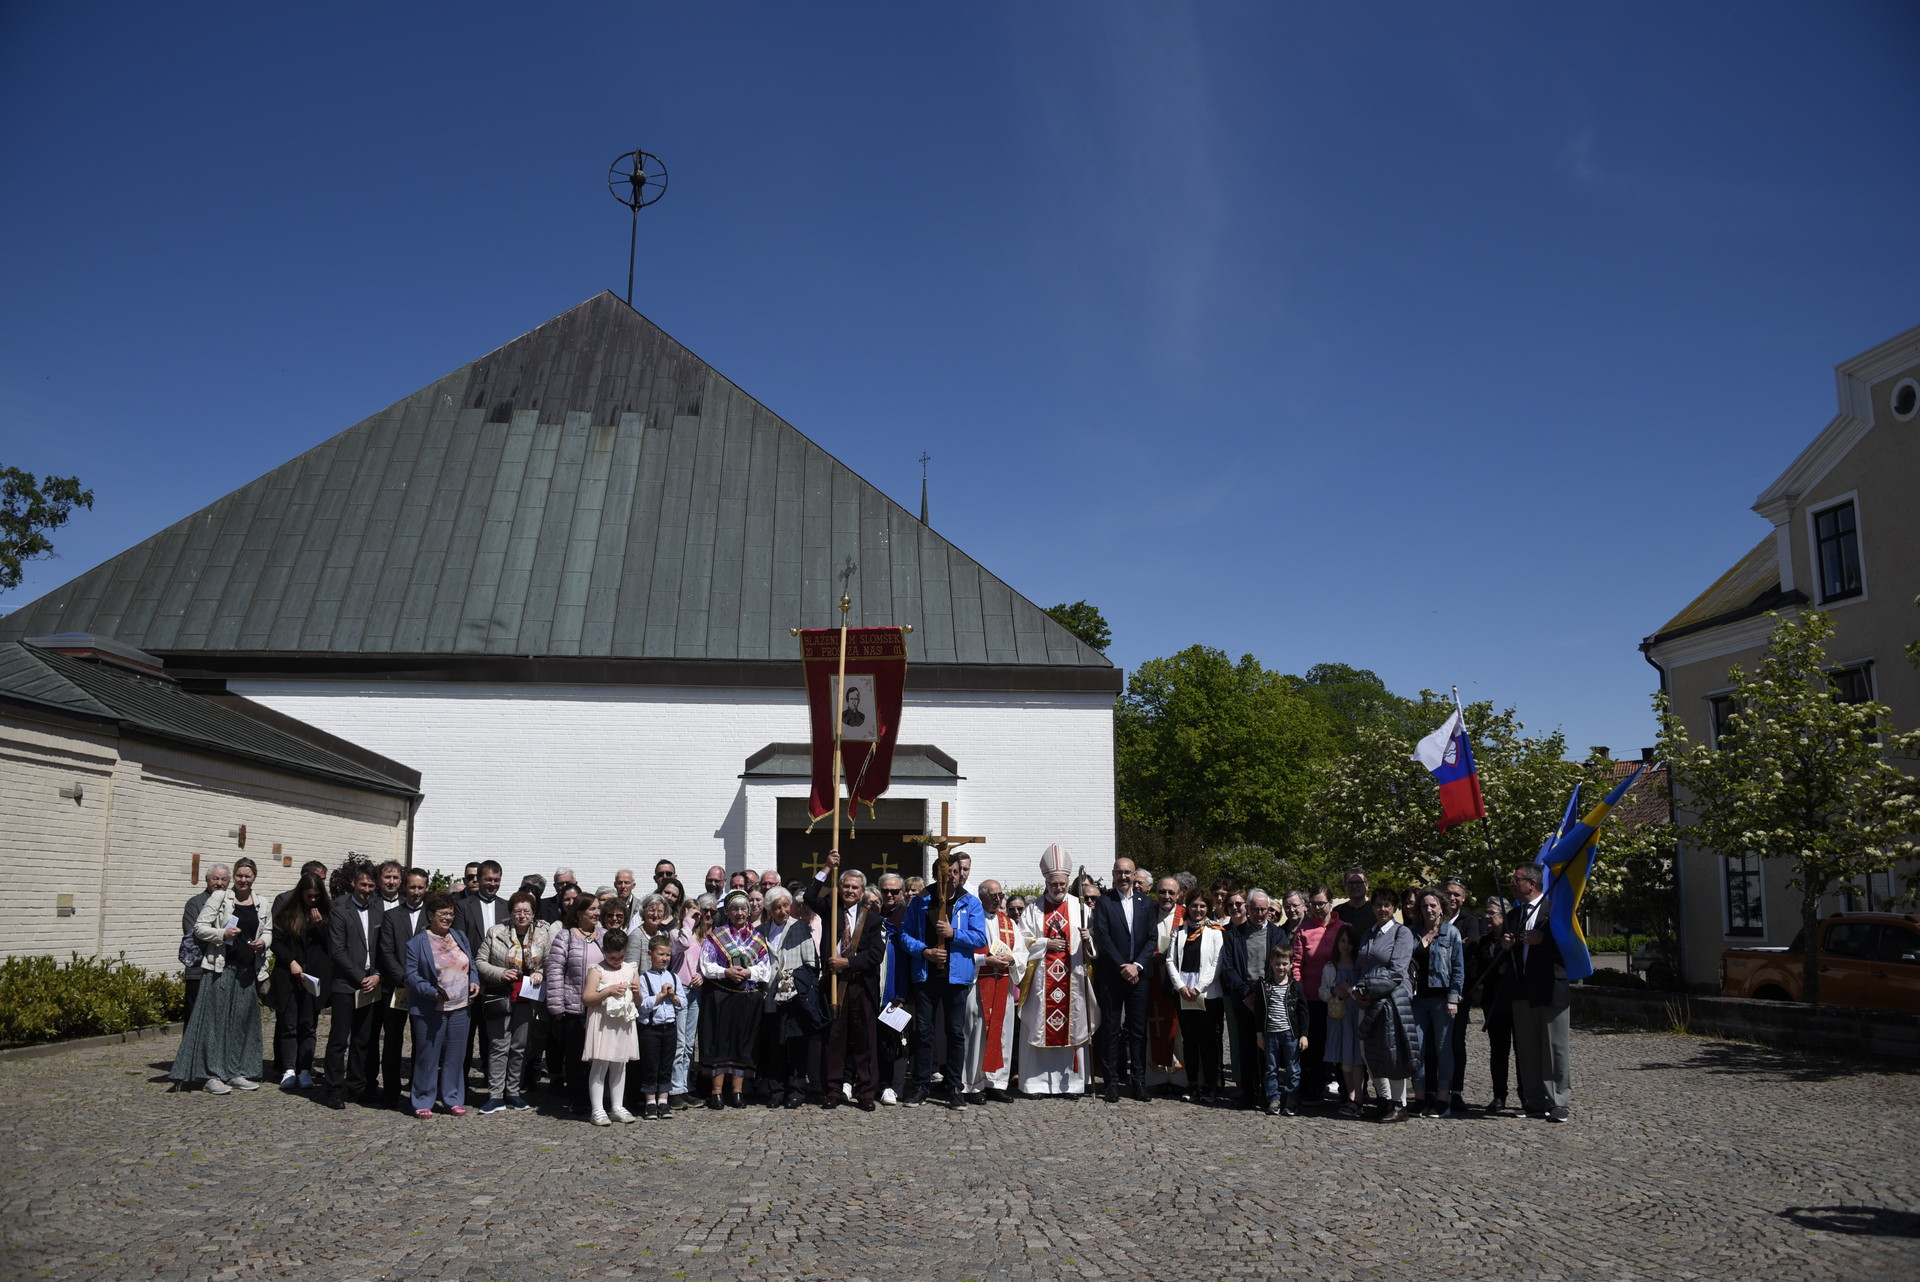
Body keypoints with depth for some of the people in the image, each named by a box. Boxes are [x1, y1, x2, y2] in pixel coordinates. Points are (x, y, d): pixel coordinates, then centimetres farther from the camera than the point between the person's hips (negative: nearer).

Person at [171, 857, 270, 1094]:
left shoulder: (260, 904, 12)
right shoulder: (219, 897, -1)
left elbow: (268, 931, 19)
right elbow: (199, 927, -4)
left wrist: (263, 942, -3)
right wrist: (222, 934, -19)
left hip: (247, 969, 5)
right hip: (221, 967, -5)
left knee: (243, 1020, 8)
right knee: (216, 1019, -4)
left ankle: (237, 1072, 16)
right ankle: (212, 1075, 2)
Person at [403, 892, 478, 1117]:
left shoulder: (460, 937, 12)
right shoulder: (417, 943, -4)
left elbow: (471, 964, 19)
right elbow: (411, 974, -8)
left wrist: (474, 982, 0)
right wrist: (433, 993, -19)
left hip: (460, 1007, 5)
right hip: (431, 1010, -5)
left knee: (456, 1056, 9)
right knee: (428, 1056, 2)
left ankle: (453, 1099, 20)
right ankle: (423, 1102, 14)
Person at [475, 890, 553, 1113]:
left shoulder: (543, 933, 3)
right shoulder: (496, 933, -1)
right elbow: (480, 962, 1)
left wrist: (541, 973, -8)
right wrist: (500, 973, -14)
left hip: (528, 999, 2)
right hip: (500, 997, -2)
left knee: (520, 1048, 9)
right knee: (499, 1047, -2)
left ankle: (513, 1093, 19)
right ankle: (495, 1097, 2)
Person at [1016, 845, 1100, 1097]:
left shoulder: (1079, 908, 7)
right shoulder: (1034, 909, 7)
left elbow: (1093, 946, 6)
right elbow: (1023, 941, 3)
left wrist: (1088, 939, -15)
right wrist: (1046, 944, -9)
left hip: (1072, 979, 0)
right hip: (1042, 980, 0)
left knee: (1072, 1028, 1)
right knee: (1040, 1027, 0)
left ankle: (1072, 1082, 8)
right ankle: (1037, 1082, 6)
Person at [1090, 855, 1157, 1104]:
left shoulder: (1146, 903, 9)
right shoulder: (1104, 903, 1)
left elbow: (1153, 938, 4)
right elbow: (1103, 938, -7)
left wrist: (1137, 965, -8)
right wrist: (1122, 967, -12)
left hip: (1139, 975, 2)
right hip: (1111, 976, -2)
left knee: (1138, 1030, 6)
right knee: (1110, 1030, 2)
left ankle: (1138, 1081, 13)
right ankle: (1112, 1081, 7)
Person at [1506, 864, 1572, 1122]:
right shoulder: (1513, 915, 17)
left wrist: (1542, 940, -21)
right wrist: (1506, 946, 0)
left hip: (1550, 989, -7)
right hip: (1522, 992, 7)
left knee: (1556, 1048, -2)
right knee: (1527, 1050, 8)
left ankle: (1558, 1102, 3)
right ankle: (1535, 1102, 14)